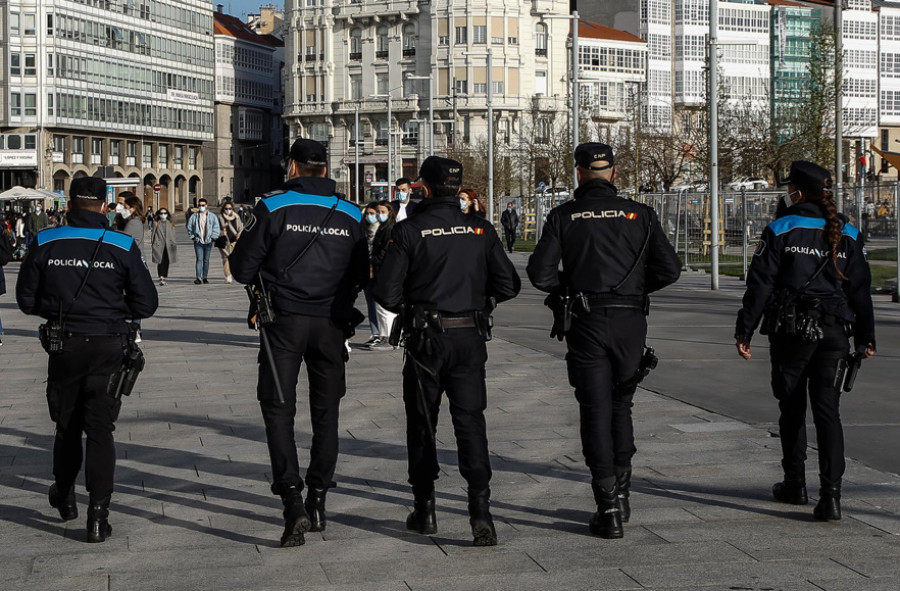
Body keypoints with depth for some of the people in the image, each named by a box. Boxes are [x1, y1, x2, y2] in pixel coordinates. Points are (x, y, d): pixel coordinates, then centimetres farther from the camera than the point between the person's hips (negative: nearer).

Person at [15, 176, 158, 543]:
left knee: (67, 426, 19)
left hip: (63, 346, 1)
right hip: (107, 348, -1)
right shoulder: (123, 247, -7)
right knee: (100, 430, 3)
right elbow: (146, 304, -4)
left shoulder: (44, 244, -3)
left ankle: (65, 497, 36)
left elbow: (26, 300, 3)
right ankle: (98, 515, -5)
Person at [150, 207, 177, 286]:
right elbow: (153, 234, 5)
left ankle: (165, 278, 16)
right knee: (160, 262, -12)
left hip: (168, 245, 3)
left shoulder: (170, 223, 12)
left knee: (166, 262, 6)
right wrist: (152, 244, 0)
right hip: (159, 245, -3)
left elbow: (173, 234, 14)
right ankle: (161, 278, -20)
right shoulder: (156, 223, 4)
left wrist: (173, 244, 9)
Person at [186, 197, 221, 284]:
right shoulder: (194, 217, 3)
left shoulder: (212, 216, 2)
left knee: (206, 260, 7)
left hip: (208, 241, 1)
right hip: (198, 241, -1)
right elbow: (189, 227, 11)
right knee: (199, 259, -10)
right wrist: (193, 237, 3)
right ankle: (199, 278, -16)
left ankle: (205, 277, 16)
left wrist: (213, 237, -4)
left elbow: (217, 228, 3)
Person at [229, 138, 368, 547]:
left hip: (285, 320, -3)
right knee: (326, 411, 15)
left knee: (278, 409, 0)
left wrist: (265, 283, 16)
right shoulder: (350, 215, 3)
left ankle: (293, 502, -15)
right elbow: (360, 276, 10)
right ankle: (318, 501, 21)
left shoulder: (273, 207, -7)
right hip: (332, 324, 3)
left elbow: (242, 267, -5)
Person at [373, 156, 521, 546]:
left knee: (422, 422, 12)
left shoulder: (409, 231, -8)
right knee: (470, 419, 2)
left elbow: (386, 292, -9)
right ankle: (480, 507, -14)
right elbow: (508, 286, 3)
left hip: (426, 339, -2)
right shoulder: (481, 230, 1)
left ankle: (424, 509, 19)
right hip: (470, 338, 2)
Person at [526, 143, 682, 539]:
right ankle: (621, 493, 23)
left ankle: (608, 510, -1)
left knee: (596, 410, 2)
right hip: (630, 320, 2)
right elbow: (670, 269, -2)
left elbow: (540, 273, -9)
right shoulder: (639, 214, 2)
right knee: (621, 405, 20)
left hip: (587, 323, -2)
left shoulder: (563, 216, -1)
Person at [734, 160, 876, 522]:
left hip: (790, 330, -2)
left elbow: (760, 285, -6)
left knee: (792, 408, 13)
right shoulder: (848, 235, 7)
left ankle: (795, 485, 24)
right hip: (834, 332, 2)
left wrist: (744, 330, -1)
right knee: (827, 410, 0)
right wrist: (865, 338, 15)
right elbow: (861, 289, 9)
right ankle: (830, 495, -11)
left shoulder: (780, 231, -3)